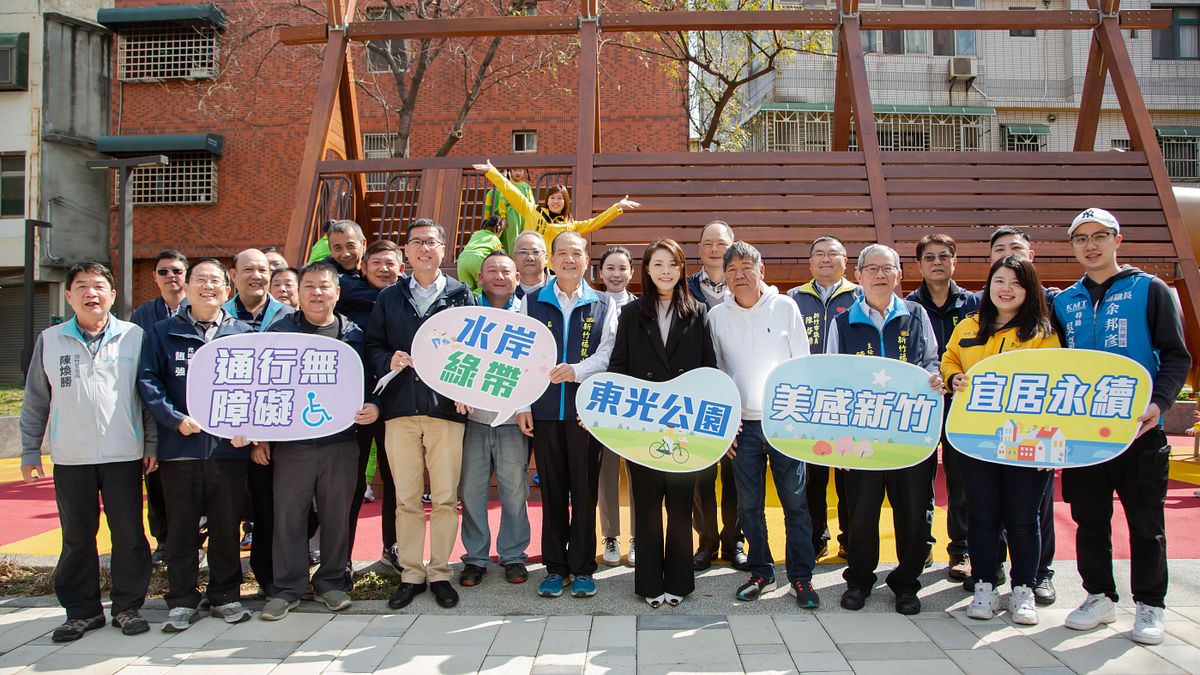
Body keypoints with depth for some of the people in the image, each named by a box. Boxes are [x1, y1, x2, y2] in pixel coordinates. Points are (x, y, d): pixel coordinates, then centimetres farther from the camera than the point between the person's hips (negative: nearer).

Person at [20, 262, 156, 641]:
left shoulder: (134, 336, 3)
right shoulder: (50, 340, 7)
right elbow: (35, 402, 11)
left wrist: (152, 442, 2)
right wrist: (30, 451, 8)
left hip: (124, 454, -1)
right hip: (70, 458, 1)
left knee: (129, 535, 4)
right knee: (76, 538, 8)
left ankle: (128, 606, 18)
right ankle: (82, 610, 21)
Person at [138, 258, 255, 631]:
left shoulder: (243, 333, 8)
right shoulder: (164, 332, 7)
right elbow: (147, 380, -2)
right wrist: (176, 419, -14)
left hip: (228, 445, 1)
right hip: (179, 446, 0)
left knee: (227, 524, 8)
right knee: (181, 525, 7)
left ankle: (226, 595, 21)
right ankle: (182, 600, 18)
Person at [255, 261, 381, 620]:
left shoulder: (354, 334, 8)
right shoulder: (279, 331, 6)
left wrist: (373, 406, -11)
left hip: (341, 441, 0)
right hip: (290, 442, 0)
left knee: (338, 515, 7)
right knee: (288, 516, 4)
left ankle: (331, 582, 22)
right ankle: (287, 588, 16)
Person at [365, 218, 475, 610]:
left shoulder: (461, 296, 9)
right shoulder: (389, 298, 15)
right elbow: (372, 347, 11)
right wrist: (388, 361, -10)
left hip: (446, 407, -1)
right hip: (400, 407, 2)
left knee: (445, 498, 1)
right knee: (406, 498, 4)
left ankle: (440, 573, 13)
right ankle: (411, 574, 15)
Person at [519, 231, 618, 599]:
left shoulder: (604, 305, 9)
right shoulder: (531, 303, 9)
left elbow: (607, 352, -1)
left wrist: (577, 370, -19)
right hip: (545, 411, 1)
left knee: (585, 490, 3)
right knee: (552, 490, 6)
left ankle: (583, 568, 13)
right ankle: (554, 566, 16)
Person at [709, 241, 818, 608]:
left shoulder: (785, 307, 3)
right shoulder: (717, 316, 6)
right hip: (742, 425, 2)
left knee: (795, 501, 0)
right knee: (749, 505, 6)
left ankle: (801, 576, 11)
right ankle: (761, 572, 20)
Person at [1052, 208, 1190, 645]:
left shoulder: (1150, 290, 1)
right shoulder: (1064, 302, 12)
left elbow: (1177, 357, -3)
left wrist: (1158, 403, -18)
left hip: (1137, 428, -3)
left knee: (1145, 520, 3)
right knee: (1089, 519, 9)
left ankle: (1149, 605, 15)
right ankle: (1099, 596, 22)